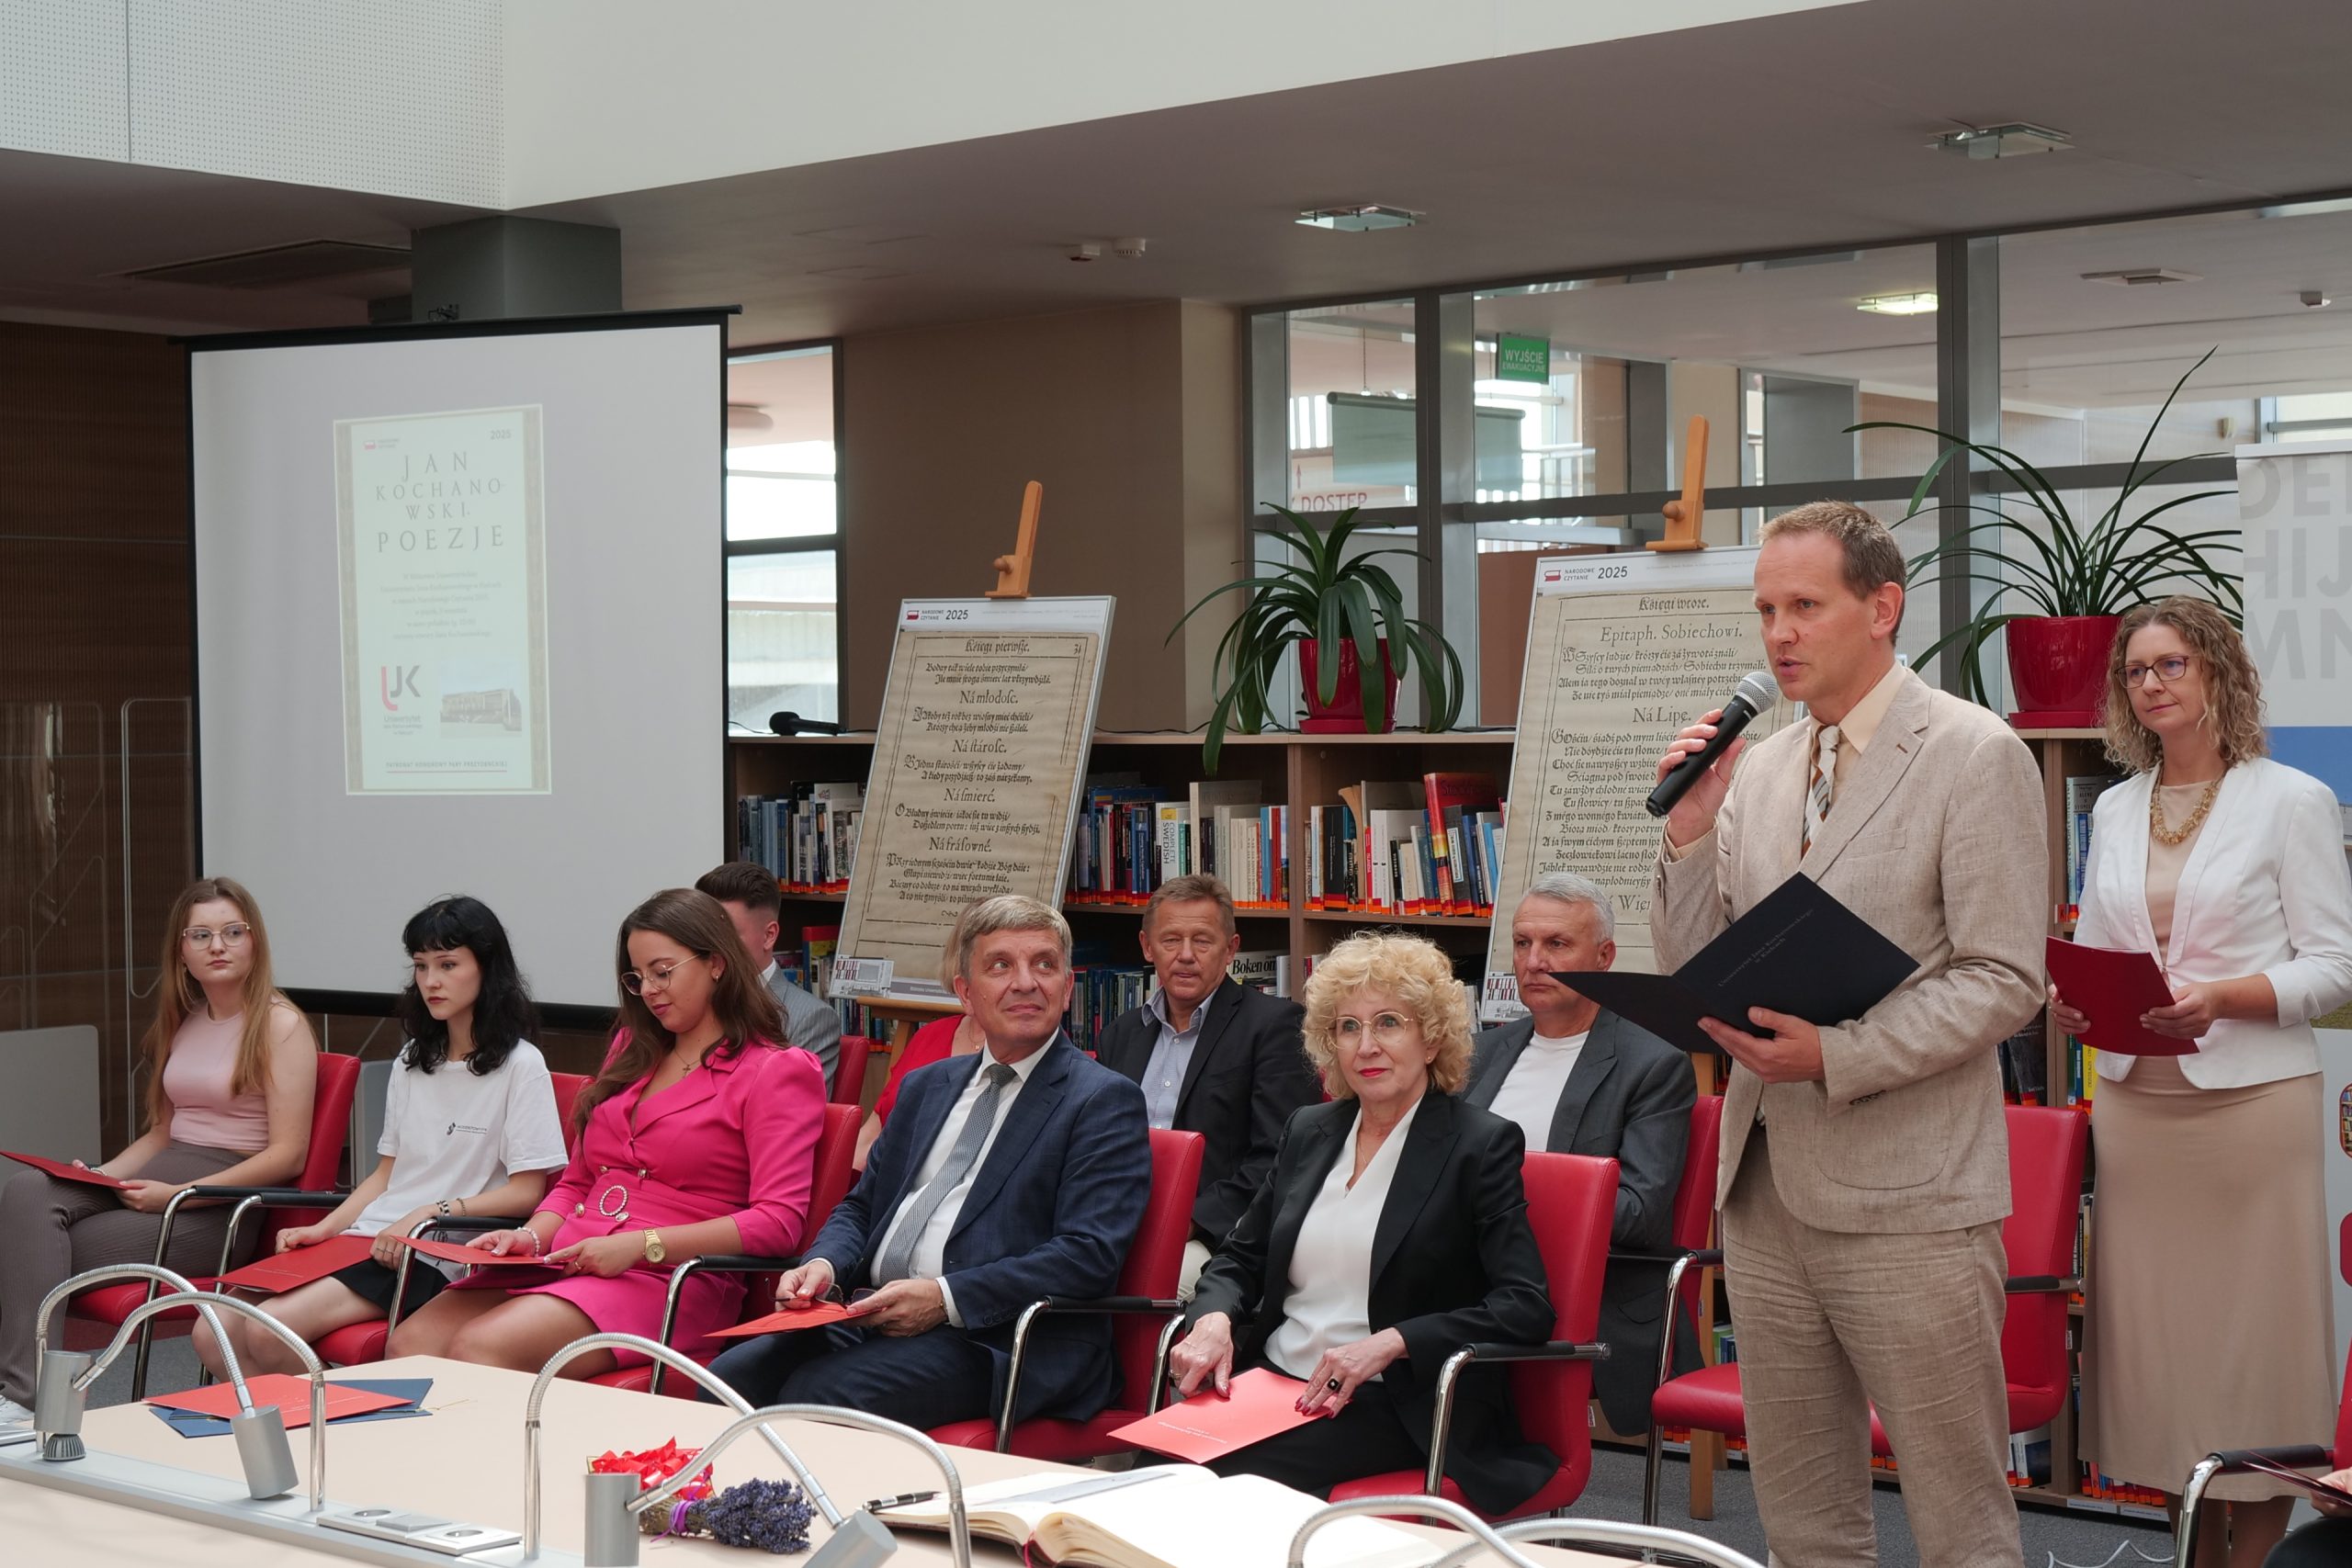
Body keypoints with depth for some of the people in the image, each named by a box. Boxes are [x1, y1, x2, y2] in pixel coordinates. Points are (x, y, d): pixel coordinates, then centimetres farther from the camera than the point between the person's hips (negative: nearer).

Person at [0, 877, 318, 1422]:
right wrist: (101, 1174, 4)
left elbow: (287, 1155, -10)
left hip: (225, 1203, -7)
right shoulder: (184, 1023, 19)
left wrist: (178, 1194, -17)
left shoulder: (281, 1026, -4)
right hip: (162, 1174, 7)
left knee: (56, 1255, -24)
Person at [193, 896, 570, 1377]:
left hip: (431, 1255, -7)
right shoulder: (412, 1062, 20)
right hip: (372, 1237, 7)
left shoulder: (519, 1066, -3)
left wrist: (430, 1212, -17)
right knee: (214, 1335, -11)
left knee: (270, 1329, -25)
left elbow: (525, 1192, -7)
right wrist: (323, 1228, 5)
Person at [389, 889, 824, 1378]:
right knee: (411, 1344, -21)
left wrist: (641, 1244, -16)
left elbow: (778, 1222, -9)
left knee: (479, 1349, -31)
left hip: (670, 1279, -7)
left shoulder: (776, 1072, 4)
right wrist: (531, 1237, 5)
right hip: (565, 1262, 7)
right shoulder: (633, 1053, 27)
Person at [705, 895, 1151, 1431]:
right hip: (868, 1314, 6)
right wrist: (823, 1265, 2)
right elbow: (860, 1206, 26)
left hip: (992, 1339, -6)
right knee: (729, 1379, -20)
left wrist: (946, 1297, -19)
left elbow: (1089, 1255, -11)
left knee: (818, 1393, -29)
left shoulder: (1104, 1101, 1)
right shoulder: (926, 1086, 23)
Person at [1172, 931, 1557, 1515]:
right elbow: (1240, 1257, 22)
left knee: (1237, 1469, -31)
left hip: (1399, 1407, -5)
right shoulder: (1308, 1130, 16)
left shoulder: (1481, 1143, -2)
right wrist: (1213, 1320, -2)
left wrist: (1389, 1343, -21)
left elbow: (1526, 1308, -10)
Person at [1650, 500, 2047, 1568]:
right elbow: (1688, 973, 12)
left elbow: (2003, 980, -12)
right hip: (1768, 1189, 6)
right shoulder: (1755, 767, 12)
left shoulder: (1975, 757, -7)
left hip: (1905, 1199, -6)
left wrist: (1838, 1055, -21)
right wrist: (1691, 835, -4)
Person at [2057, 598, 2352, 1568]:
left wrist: (2220, 997, -20)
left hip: (2251, 1100, -5)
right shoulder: (2115, 812, 13)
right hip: (2136, 1100, 5)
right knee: (2156, 1330, 6)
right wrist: (2072, 999, -3)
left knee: (2254, 1333, -2)